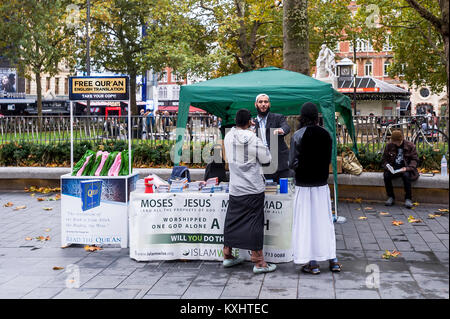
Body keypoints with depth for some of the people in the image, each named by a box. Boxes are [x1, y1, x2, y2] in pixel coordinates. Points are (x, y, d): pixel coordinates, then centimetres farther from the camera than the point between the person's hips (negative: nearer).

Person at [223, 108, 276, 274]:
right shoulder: (253, 139, -17)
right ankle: (258, 262, 4)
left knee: (232, 221, 15)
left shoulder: (228, 137, 2)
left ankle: (227, 255, 26)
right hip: (253, 189, -6)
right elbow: (266, 158, -8)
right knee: (254, 223, -1)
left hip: (235, 189, 6)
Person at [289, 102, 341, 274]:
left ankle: (312, 263, 6)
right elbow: (329, 159, 7)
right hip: (322, 183, 4)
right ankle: (333, 260, 17)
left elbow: (293, 163, -11)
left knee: (306, 221, 3)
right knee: (325, 220, 13)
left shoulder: (298, 135, -11)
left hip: (304, 184, -4)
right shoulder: (326, 134, 1)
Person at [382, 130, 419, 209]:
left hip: (405, 168, -2)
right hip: (393, 168, 2)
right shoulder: (389, 146, 6)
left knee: (406, 175, -36)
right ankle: (391, 197, -12)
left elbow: (415, 159, -1)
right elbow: (385, 159, 11)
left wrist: (407, 168, -18)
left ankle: (408, 199, -25)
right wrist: (388, 167, -11)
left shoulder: (410, 146, 0)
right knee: (386, 176, -29)